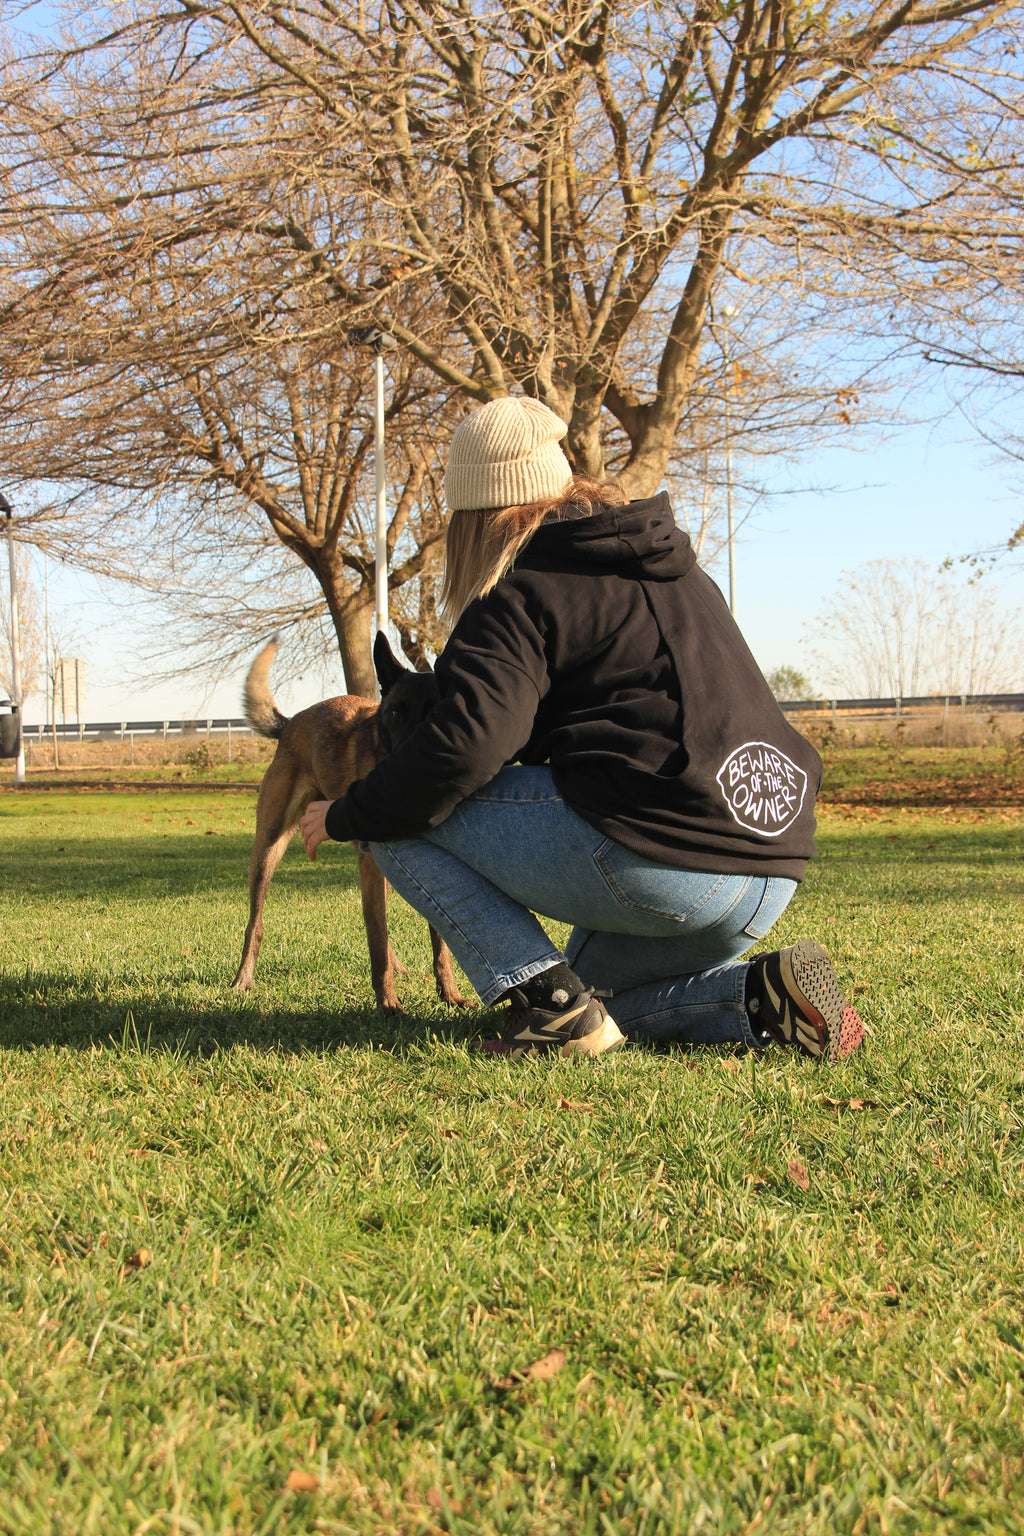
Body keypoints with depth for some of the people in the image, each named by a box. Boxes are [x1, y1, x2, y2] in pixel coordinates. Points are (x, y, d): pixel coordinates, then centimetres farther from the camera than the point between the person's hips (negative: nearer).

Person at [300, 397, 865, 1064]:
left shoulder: (518, 597, -3)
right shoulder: (679, 572, 22)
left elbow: (465, 748, -17)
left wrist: (343, 818, -1)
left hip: (655, 855, -8)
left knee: (402, 821, 2)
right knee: (591, 987, 32)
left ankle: (550, 1002, -8)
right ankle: (766, 996, 7)